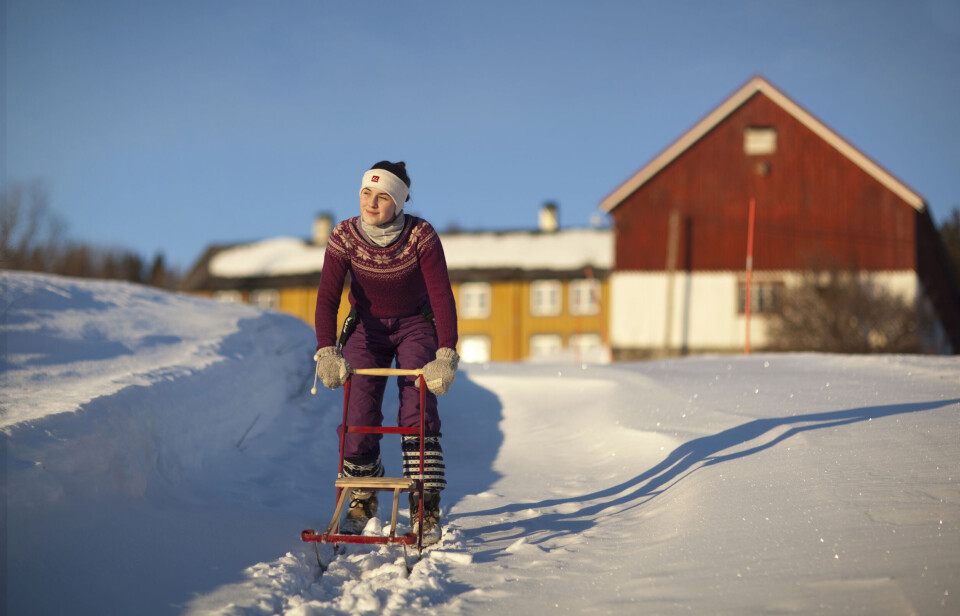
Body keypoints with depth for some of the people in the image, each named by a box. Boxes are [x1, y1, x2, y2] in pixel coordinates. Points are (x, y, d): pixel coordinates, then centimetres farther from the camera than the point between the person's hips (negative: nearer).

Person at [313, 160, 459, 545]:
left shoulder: (422, 237, -24)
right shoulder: (344, 237, -19)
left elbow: (442, 297, -28)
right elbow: (327, 297, -24)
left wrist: (446, 355, -40)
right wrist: (327, 352, -38)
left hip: (415, 326, -1)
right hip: (367, 327, 1)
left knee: (419, 411, -17)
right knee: (358, 416, -9)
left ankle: (426, 509, -12)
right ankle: (363, 499, 14)